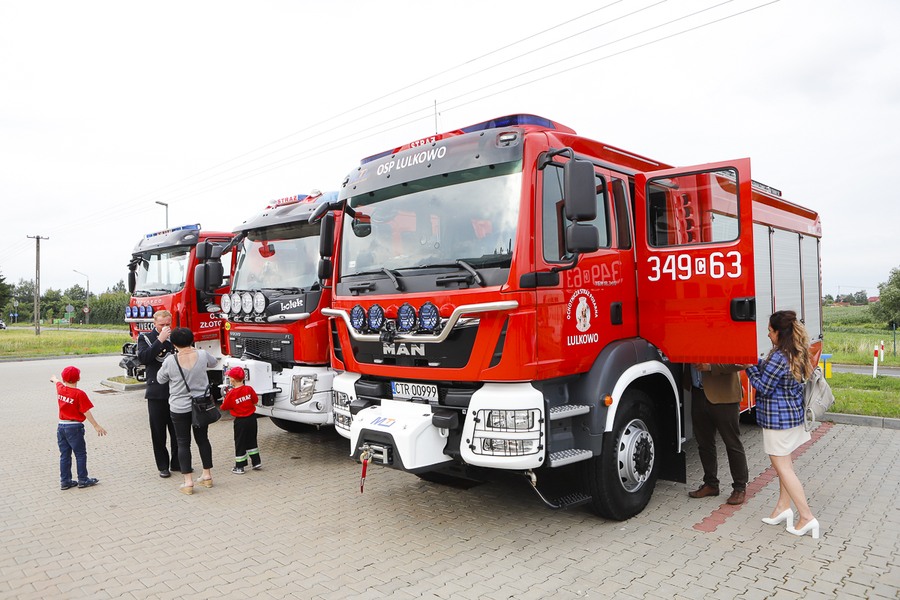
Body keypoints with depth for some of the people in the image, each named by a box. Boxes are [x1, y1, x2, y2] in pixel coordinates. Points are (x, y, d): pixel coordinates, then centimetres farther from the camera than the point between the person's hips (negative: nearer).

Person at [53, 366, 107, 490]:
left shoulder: (60, 389, 1)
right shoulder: (79, 394, -17)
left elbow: (57, 382, 27)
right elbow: (86, 412, -16)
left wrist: (54, 378, 51)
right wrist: (96, 426, -12)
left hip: (61, 426, 6)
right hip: (74, 427, -6)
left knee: (64, 455, 12)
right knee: (81, 454, 4)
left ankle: (65, 481, 18)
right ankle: (83, 480, 9)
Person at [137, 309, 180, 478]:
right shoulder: (145, 337, 1)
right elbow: (143, 358, -16)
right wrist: (160, 340, -19)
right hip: (156, 393, -2)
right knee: (158, 432, 6)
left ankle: (177, 463, 22)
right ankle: (163, 466, 17)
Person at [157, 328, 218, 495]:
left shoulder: (170, 361, -15)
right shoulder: (202, 355, -8)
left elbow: (160, 379, 3)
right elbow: (213, 362, 15)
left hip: (179, 409, -3)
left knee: (183, 444, 6)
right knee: (203, 439, 15)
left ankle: (188, 482, 6)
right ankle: (207, 476, 24)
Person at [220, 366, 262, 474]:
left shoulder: (231, 393, -17)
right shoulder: (249, 389, -7)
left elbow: (224, 407, -6)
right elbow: (255, 401, 4)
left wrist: (225, 397, 10)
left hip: (240, 421, -4)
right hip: (252, 418, 4)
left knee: (240, 443, 7)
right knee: (252, 441, 18)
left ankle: (239, 467, 13)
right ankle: (256, 462, 23)